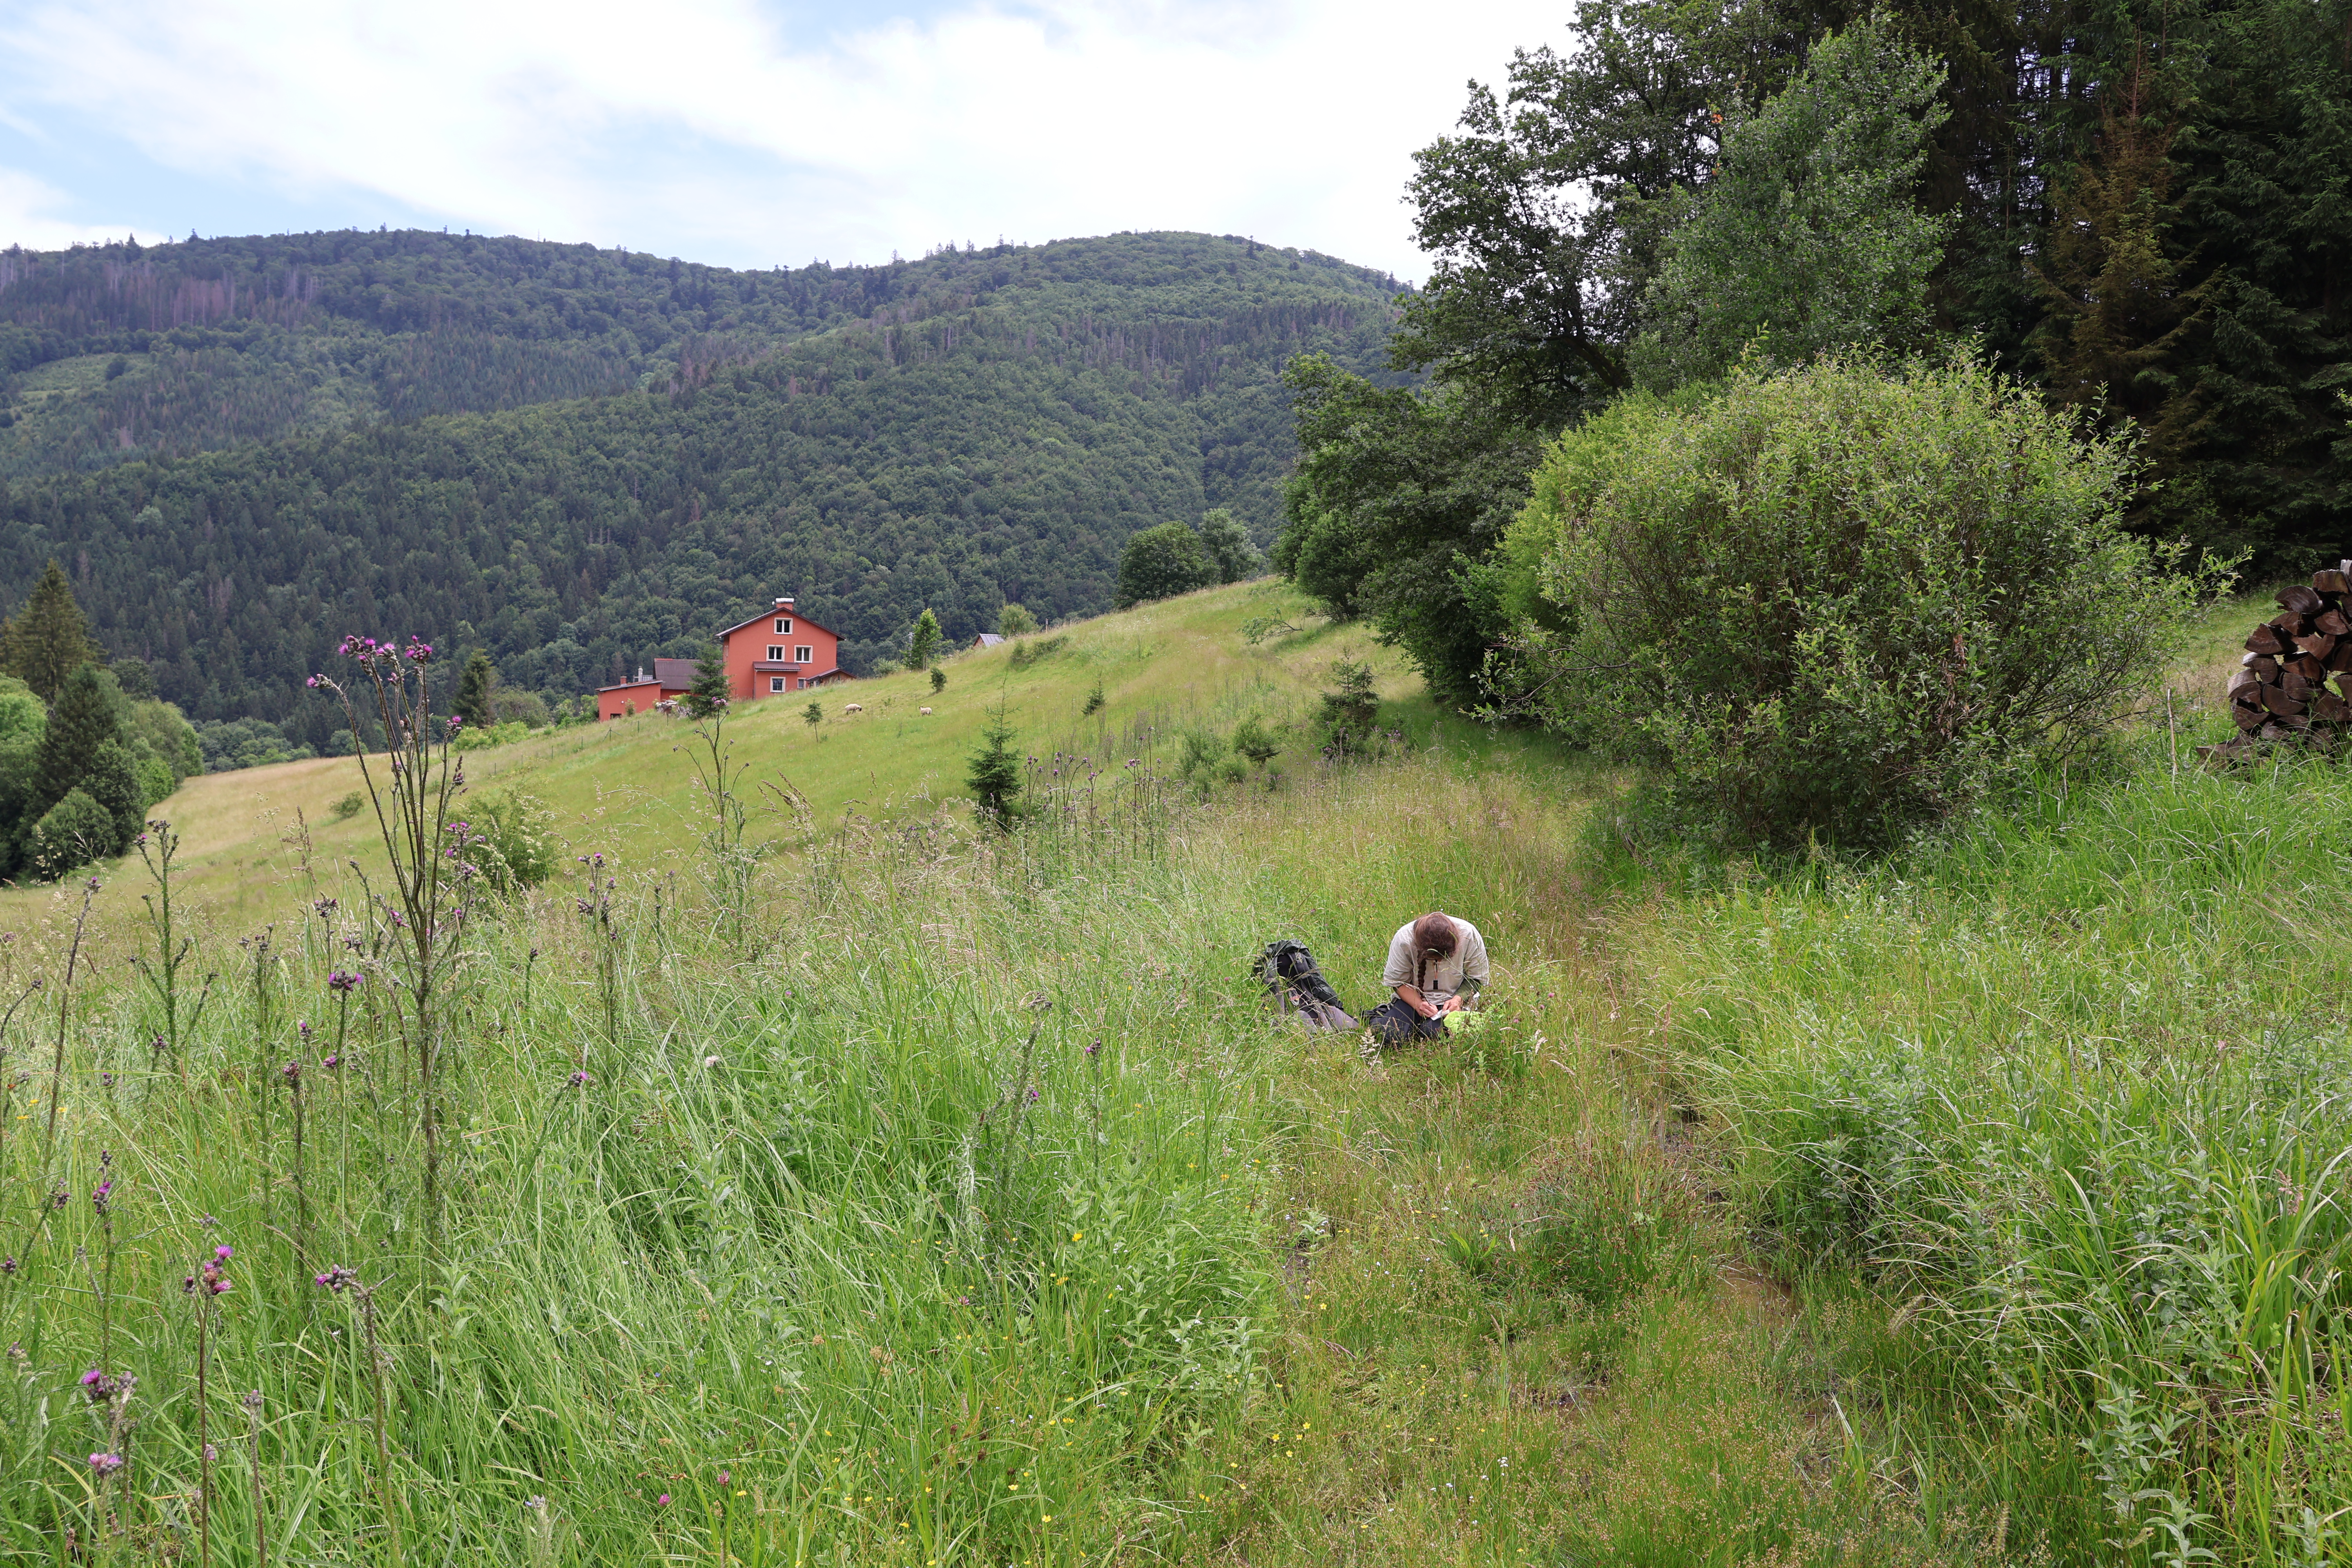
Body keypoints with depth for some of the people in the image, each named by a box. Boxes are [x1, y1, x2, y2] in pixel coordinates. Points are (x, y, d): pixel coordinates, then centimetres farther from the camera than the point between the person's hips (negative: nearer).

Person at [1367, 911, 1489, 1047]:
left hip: (1453, 1000, 0)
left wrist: (1458, 999, -23)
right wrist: (1418, 1005, -23)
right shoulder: (1404, 939, -21)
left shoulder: (1469, 935, -19)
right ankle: (1377, 1015, 10)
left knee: (1432, 1032, -30)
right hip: (1413, 997, 0)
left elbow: (1477, 979, -5)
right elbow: (1397, 981, -7)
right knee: (1388, 1035, -25)